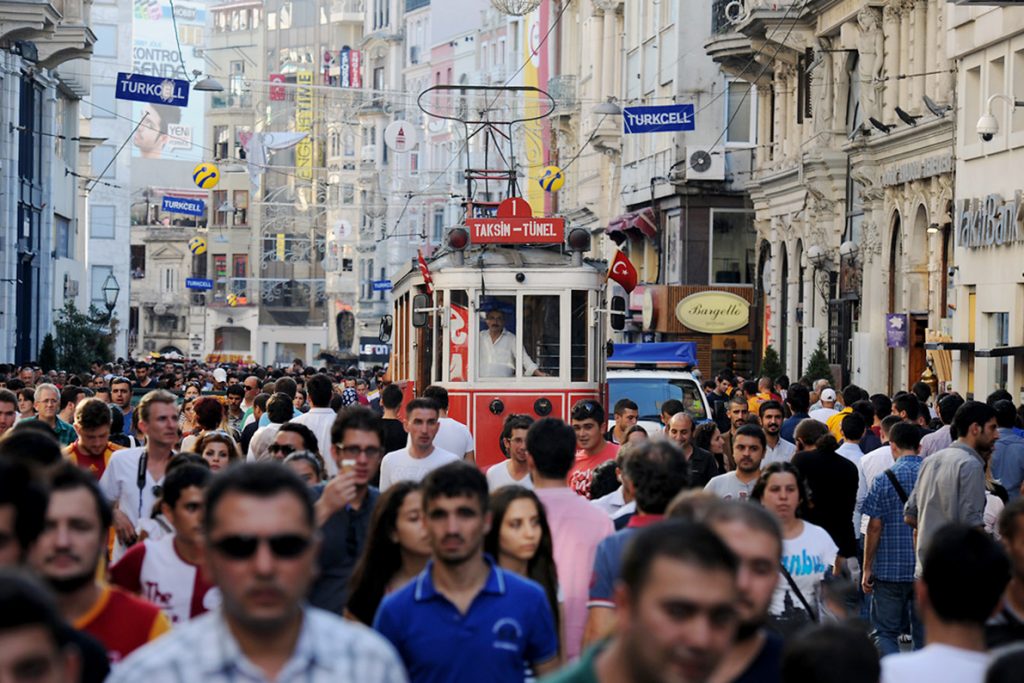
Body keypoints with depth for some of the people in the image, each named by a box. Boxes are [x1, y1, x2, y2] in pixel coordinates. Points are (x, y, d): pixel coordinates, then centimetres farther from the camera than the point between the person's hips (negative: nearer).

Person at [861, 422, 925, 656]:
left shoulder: (883, 480, -7)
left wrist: (867, 568, 1)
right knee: (924, 633, 10)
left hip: (890, 569, -3)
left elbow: (874, 527, -7)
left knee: (885, 632, 5)